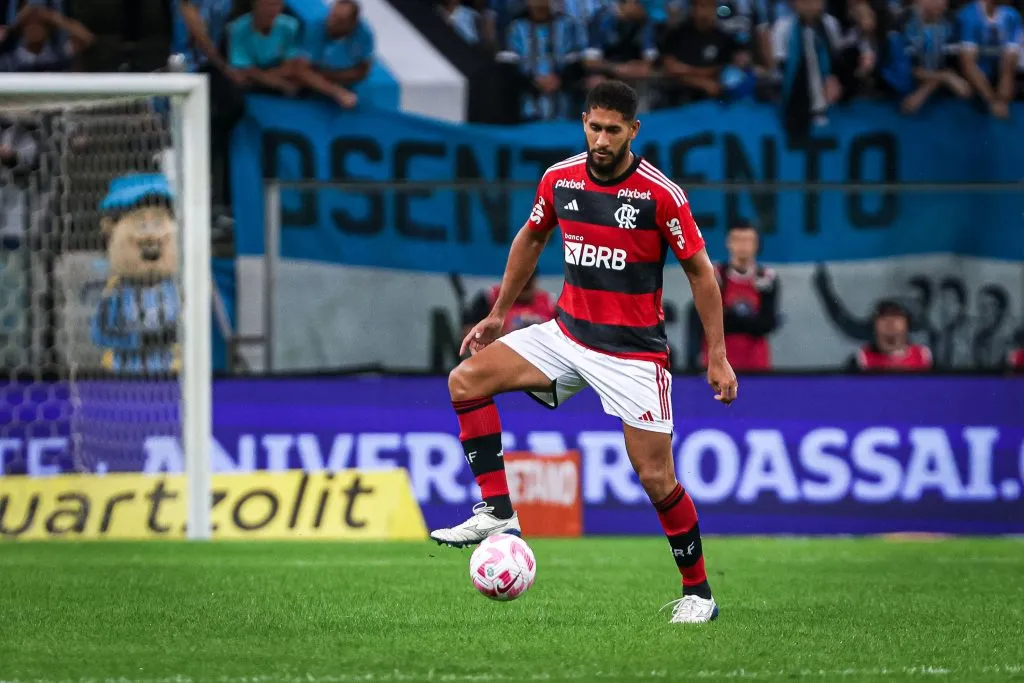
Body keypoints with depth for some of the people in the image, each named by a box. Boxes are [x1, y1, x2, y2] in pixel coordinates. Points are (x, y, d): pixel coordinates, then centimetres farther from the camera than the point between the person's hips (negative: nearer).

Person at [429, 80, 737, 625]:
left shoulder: (660, 194, -15)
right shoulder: (560, 179, -2)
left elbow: (700, 271, -7)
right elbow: (531, 239, 17)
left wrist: (717, 356, -8)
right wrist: (499, 313, 19)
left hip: (633, 350, -5)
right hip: (567, 332, 5)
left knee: (656, 478, -6)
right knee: (466, 380, -11)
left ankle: (697, 593, 11)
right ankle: (496, 513, -10)